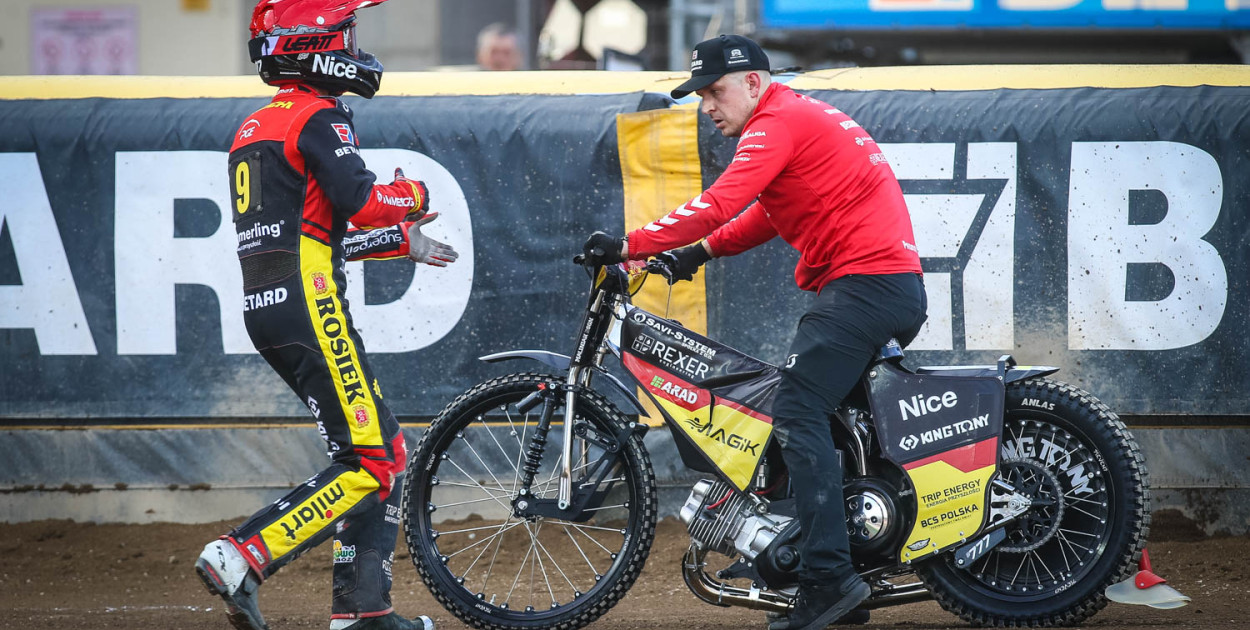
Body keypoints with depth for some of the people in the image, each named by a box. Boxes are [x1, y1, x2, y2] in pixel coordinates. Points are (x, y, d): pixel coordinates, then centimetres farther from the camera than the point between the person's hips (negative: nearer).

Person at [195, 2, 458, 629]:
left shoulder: (253, 130, 22)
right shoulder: (320, 118, -7)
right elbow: (358, 201, -21)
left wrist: (401, 241, 29)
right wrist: (411, 196, 0)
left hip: (264, 311, 10)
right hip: (309, 304, -10)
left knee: (382, 450, 13)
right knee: (370, 466, -10)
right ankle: (241, 557, -19)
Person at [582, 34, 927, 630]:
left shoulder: (777, 122, -10)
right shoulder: (802, 116, 23)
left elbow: (722, 202, -20)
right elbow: (767, 214, 26)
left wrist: (631, 245, -20)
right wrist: (698, 252, 14)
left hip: (863, 282, -11)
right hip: (901, 287, 11)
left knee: (798, 414, -15)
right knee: (821, 413, 14)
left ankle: (827, 575, -23)